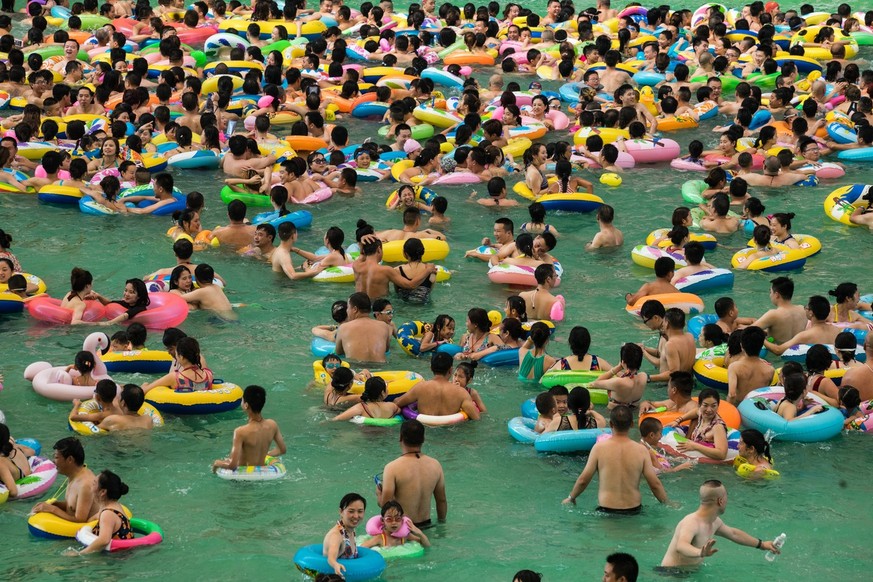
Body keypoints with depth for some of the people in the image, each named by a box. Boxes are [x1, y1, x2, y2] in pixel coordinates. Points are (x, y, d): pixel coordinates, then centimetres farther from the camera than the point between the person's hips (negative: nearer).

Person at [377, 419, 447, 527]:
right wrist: (441, 521, 29)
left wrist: (379, 494, 11)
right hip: (426, 524, 5)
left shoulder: (392, 468, -11)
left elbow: (385, 504, -12)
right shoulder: (435, 465, 3)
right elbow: (442, 501, 13)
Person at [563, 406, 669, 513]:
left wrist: (571, 498, 16)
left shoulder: (599, 448, -6)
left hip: (606, 510, -1)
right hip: (633, 510, 1)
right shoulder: (641, 451, -4)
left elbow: (583, 480, -2)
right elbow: (655, 484, -3)